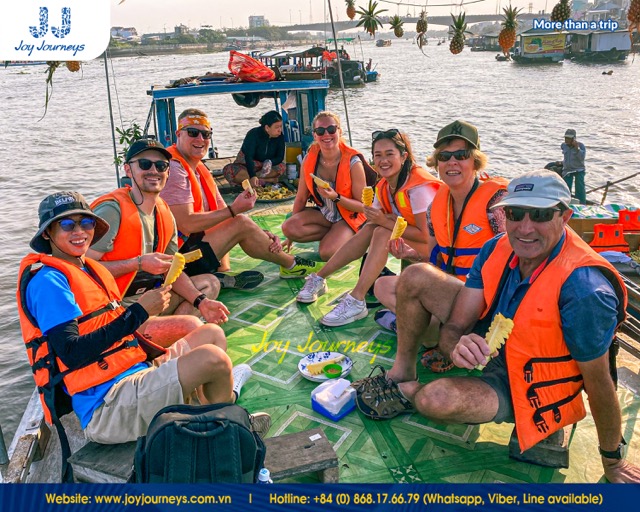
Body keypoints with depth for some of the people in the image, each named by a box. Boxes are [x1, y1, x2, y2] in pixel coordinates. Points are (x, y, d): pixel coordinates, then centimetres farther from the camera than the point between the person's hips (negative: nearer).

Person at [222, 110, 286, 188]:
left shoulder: (280, 137, -11)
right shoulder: (253, 134, -21)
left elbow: (280, 157, -9)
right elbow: (248, 157, -31)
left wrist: (270, 162, -33)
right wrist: (252, 176, -47)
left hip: (264, 167, 3)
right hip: (246, 164, -3)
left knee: (282, 167, -28)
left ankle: (244, 178, -33)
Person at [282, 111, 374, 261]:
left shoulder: (353, 162, -20)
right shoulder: (309, 160, -8)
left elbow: (363, 206, -14)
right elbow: (301, 198, 1)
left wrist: (336, 197, -32)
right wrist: (291, 236, 4)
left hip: (349, 216, -4)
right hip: (324, 213, 5)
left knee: (327, 253, -30)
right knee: (288, 227, -22)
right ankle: (333, 234, -1)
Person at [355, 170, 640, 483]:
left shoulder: (584, 289, -34)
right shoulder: (497, 250, -15)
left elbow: (599, 382, -22)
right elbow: (454, 326, -13)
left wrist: (613, 461, -10)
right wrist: (458, 345, -38)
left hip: (528, 388, -6)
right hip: (488, 344, 6)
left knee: (436, 399, -35)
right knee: (415, 278, -9)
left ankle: (410, 393, 4)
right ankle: (403, 373, 8)